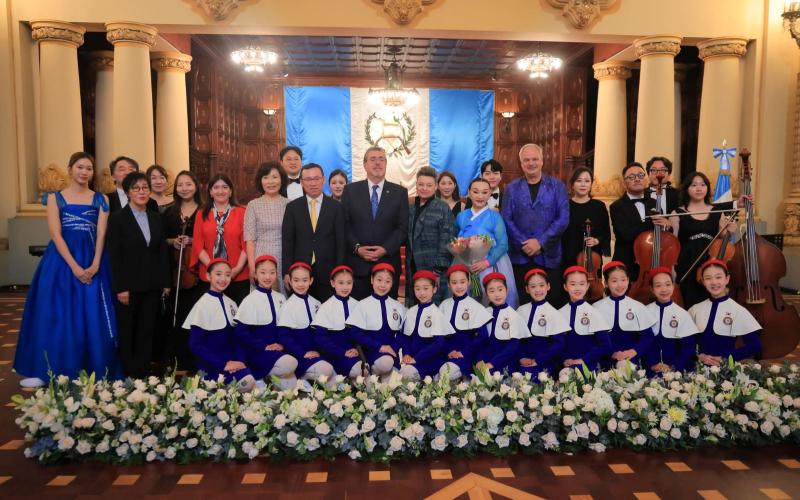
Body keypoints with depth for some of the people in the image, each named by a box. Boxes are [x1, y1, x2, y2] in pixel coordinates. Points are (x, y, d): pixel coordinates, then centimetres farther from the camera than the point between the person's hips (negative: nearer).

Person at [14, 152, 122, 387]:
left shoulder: (100, 199, 9)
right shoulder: (55, 197, 5)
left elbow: (101, 235, 1)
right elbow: (56, 234, -5)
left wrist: (95, 265, -13)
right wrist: (74, 267, -15)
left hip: (93, 263, 1)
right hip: (62, 261, -1)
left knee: (93, 318, 1)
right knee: (58, 316, 2)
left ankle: (94, 373, 11)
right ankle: (57, 373, 13)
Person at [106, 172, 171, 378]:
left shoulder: (156, 218, 10)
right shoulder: (117, 218, -4)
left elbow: (162, 252, 10)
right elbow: (113, 256, -9)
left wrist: (165, 283, 6)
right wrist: (120, 288, -14)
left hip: (152, 287, 4)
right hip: (129, 287, -4)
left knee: (146, 334, 10)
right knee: (126, 336, 7)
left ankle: (144, 376, 18)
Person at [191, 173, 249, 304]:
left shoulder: (241, 213, 3)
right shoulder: (202, 214, 9)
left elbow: (246, 244, 0)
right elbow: (198, 245, 4)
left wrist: (237, 269, -12)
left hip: (239, 277, -1)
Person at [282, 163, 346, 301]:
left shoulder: (336, 207, 3)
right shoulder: (292, 207, 6)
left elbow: (340, 241, 2)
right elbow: (287, 241, 4)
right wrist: (286, 272, -3)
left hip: (328, 272, -1)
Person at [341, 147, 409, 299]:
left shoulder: (400, 192, 6)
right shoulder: (350, 190, 7)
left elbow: (403, 227, 1)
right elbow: (345, 225, 3)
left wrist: (385, 249, -11)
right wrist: (357, 248, -10)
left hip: (388, 262, 0)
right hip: (357, 264, 0)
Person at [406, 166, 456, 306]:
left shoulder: (443, 209, -4)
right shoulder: (410, 208, 11)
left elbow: (446, 240, -9)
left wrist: (439, 268, -14)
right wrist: (407, 265, 4)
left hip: (432, 268, -5)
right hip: (412, 268, 5)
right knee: (411, 304, 11)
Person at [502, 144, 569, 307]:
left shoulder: (557, 186, 5)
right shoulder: (512, 188, 8)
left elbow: (563, 218, -3)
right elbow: (507, 219, 1)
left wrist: (541, 242, -12)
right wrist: (524, 244, -10)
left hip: (549, 255, 0)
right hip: (520, 256, 1)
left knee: (553, 302, 1)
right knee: (524, 303, 4)